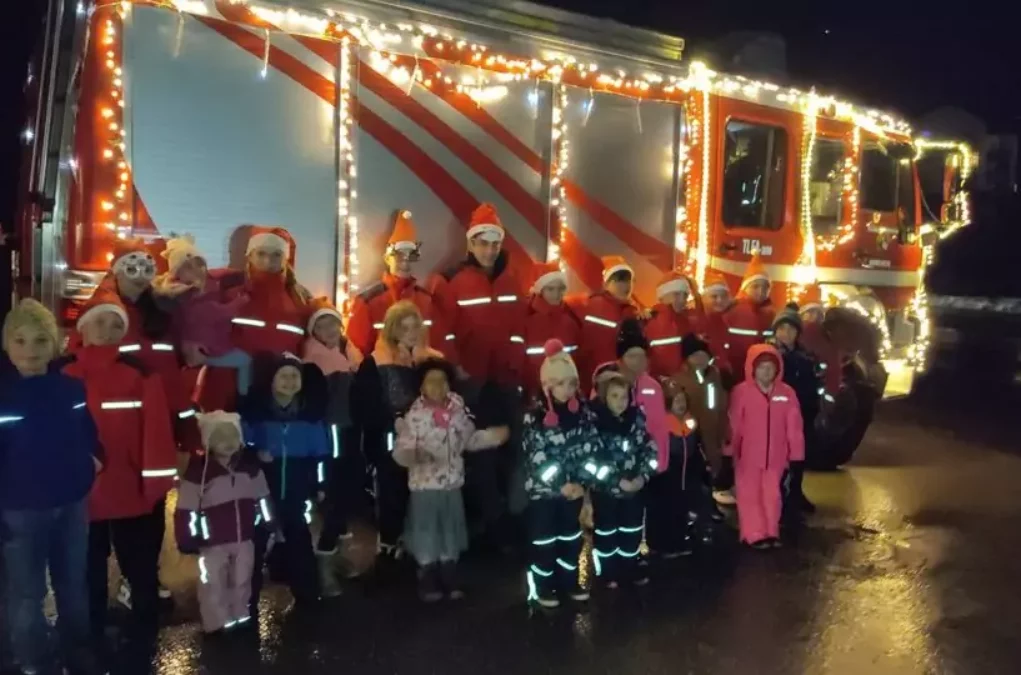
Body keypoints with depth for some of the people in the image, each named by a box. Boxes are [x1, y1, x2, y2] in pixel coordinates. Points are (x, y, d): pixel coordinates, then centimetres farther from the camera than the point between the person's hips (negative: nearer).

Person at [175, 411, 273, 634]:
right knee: (214, 587, 5)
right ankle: (217, 627, 17)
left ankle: (242, 620, 32)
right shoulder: (198, 470, -14)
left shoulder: (250, 466, 1)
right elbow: (186, 510, -13)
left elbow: (263, 500, 11)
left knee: (242, 583, 17)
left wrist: (268, 528, 12)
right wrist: (187, 540, -15)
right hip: (212, 543, -4)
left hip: (245, 539, 4)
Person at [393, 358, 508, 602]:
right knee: (426, 536, 7)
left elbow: (470, 439, 13)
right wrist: (411, 454, -40)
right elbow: (401, 451, -18)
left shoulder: (458, 411, -1)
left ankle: (450, 581, 32)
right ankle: (428, 584, 24)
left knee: (450, 535, 16)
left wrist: (494, 436, 3)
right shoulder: (414, 416, -16)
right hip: (424, 486, -4)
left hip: (452, 485, 4)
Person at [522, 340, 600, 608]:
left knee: (572, 538, 16)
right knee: (544, 541, 7)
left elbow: (591, 448, -1)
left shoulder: (583, 411, -1)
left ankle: (570, 582, 33)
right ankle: (542, 588, 22)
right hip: (543, 489, -4)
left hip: (573, 487, 4)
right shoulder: (535, 415, -13)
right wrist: (561, 486, -17)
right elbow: (536, 458, -16)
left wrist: (581, 482, -9)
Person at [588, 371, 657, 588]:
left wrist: (643, 476, -10)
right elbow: (590, 461, -21)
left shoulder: (636, 419, -1)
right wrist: (617, 482, -20)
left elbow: (650, 449, 3)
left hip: (635, 487, 5)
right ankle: (607, 573, 28)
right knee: (606, 533, 12)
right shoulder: (593, 422, -17)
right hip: (605, 490, -4)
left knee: (633, 531, 18)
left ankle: (631, 569, 35)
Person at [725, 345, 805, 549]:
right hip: (748, 455, -2)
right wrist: (729, 449, -5)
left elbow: (794, 426, 0)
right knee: (750, 494, 4)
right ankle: (755, 535, 12)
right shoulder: (741, 392, -9)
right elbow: (734, 424, -7)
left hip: (775, 455, 2)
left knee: (772, 495, 12)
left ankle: (772, 533, 24)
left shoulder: (787, 393, -1)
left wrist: (795, 453, 0)